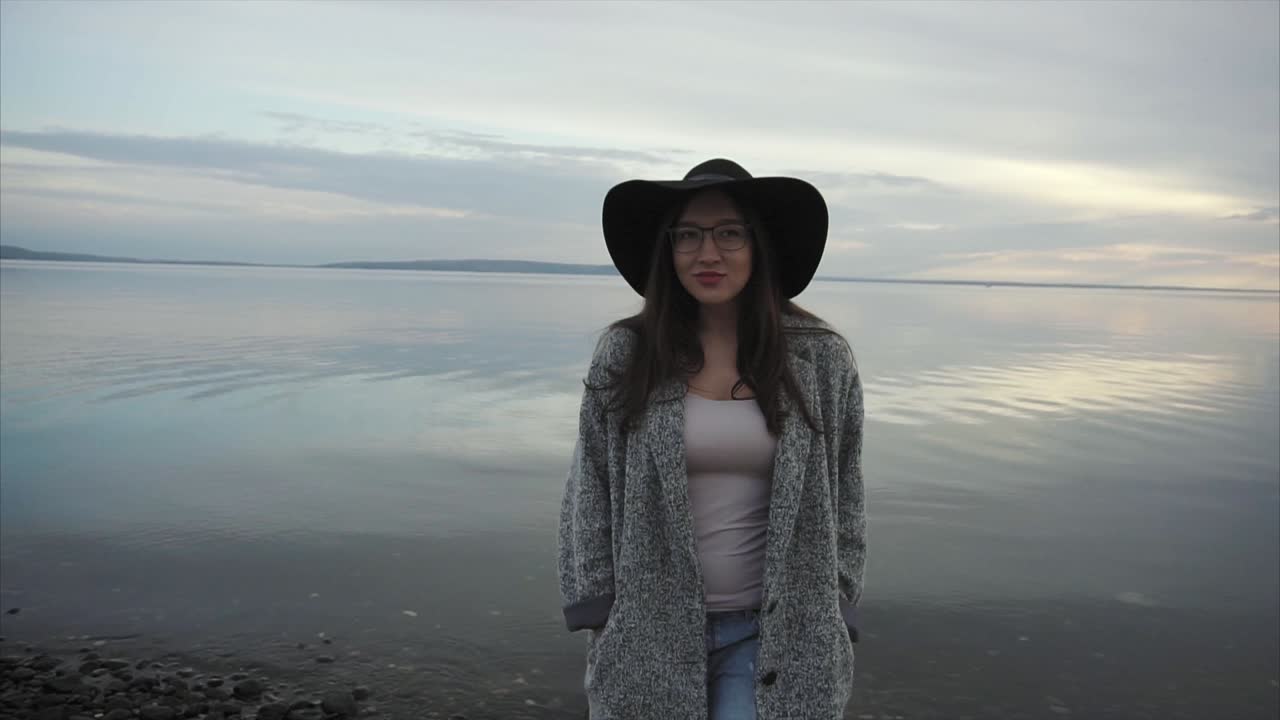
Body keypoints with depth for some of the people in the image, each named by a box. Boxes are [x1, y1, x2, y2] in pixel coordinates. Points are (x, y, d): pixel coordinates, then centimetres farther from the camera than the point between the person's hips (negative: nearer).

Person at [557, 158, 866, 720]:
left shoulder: (820, 359, -4)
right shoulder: (624, 355, -5)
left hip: (775, 630, 0)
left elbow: (843, 501, 3)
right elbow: (588, 495, -1)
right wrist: (600, 631, -2)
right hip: (650, 628, 1)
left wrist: (831, 627, 1)